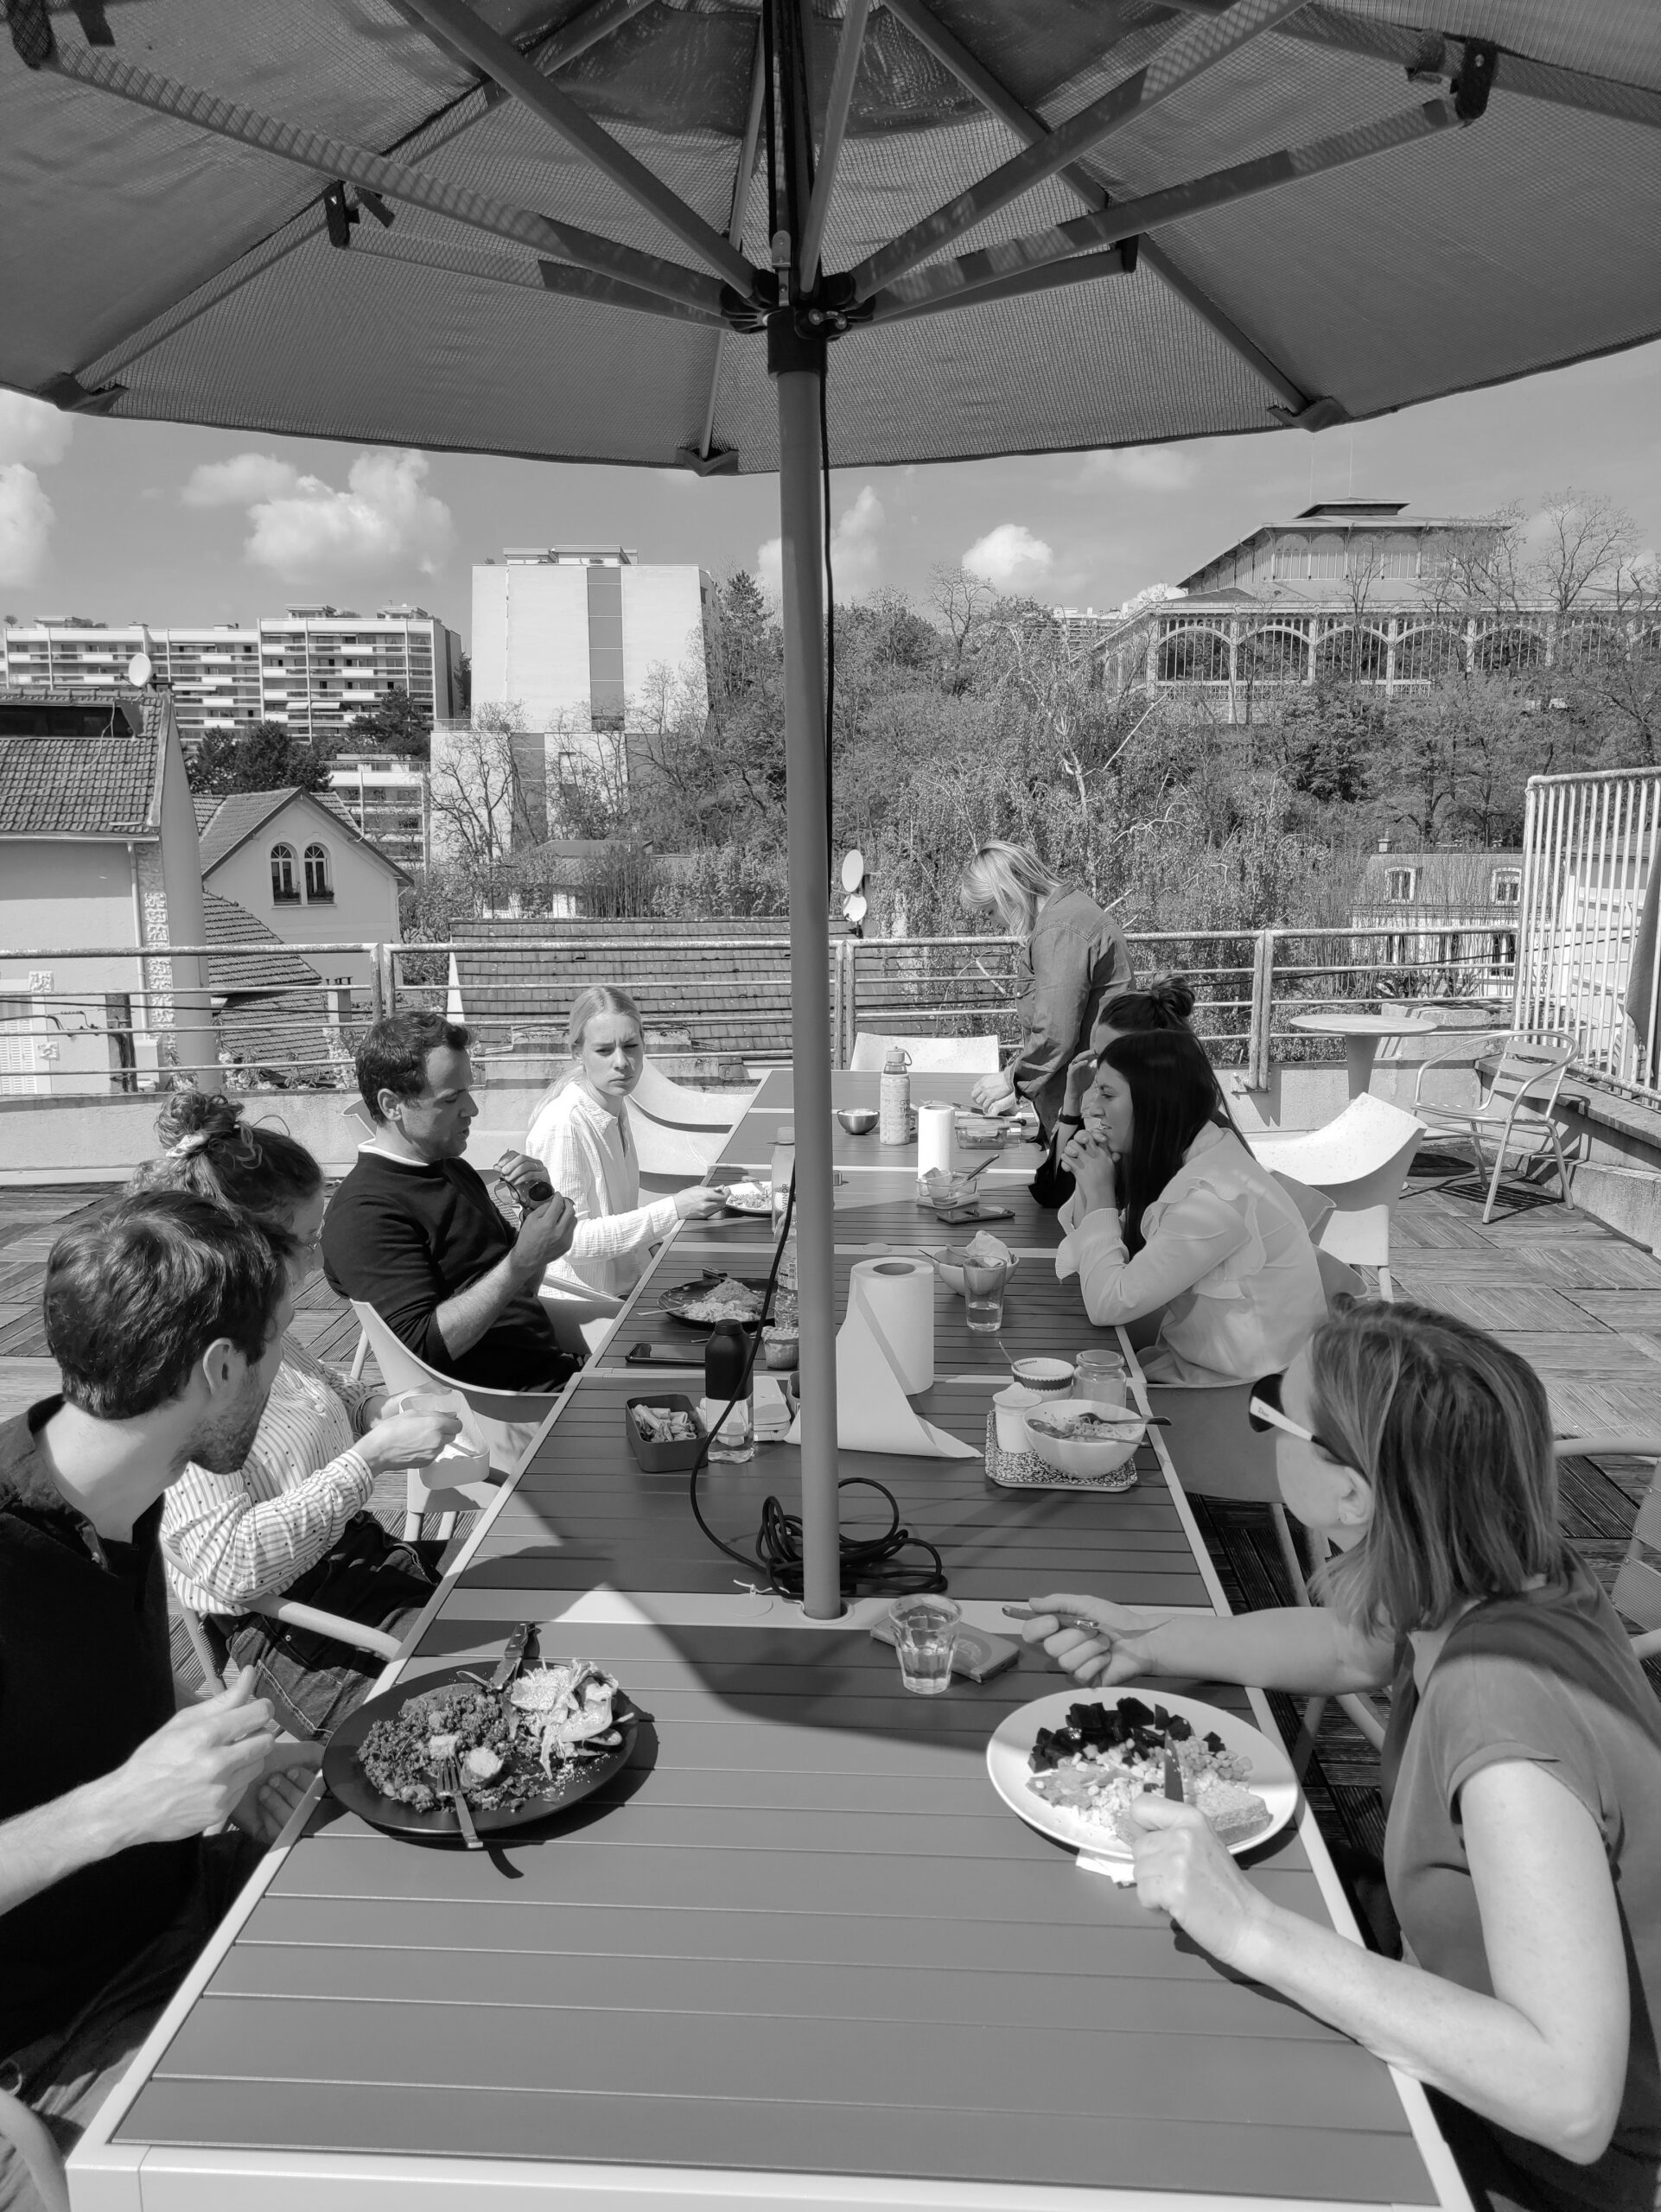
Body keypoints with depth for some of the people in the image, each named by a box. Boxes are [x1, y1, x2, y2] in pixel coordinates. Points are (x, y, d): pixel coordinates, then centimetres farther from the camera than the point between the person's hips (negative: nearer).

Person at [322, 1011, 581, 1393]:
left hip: (553, 1368, 9)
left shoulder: (453, 1170, 17)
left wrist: (537, 1202, 3)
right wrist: (521, 1262, -25)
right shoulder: (364, 1211, -12)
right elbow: (424, 1348, -20)